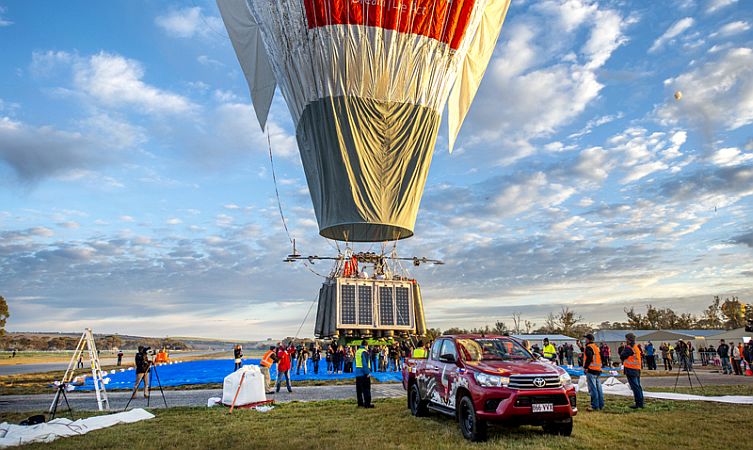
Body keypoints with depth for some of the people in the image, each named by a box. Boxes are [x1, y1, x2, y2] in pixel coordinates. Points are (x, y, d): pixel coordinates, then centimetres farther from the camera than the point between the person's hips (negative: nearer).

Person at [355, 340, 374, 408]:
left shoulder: (357, 351, 13)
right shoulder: (364, 352, -13)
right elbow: (365, 363, -18)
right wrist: (368, 372, -18)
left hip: (358, 373, 8)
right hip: (364, 373, -8)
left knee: (359, 389, 12)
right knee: (366, 389, -4)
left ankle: (360, 403, 17)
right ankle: (367, 403, -4)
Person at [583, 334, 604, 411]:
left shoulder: (588, 347, -12)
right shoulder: (596, 347, 17)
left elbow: (589, 358, -20)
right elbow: (601, 357, 23)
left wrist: (585, 367, -15)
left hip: (591, 370, -9)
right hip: (598, 370, 9)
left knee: (592, 389, -7)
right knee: (598, 388, 13)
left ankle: (595, 406, -7)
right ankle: (601, 405, 18)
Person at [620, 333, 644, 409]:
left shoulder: (628, 348, -15)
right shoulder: (636, 348, 13)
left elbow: (622, 356, -11)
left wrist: (623, 349, 4)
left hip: (631, 370, -9)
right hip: (637, 370, 9)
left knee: (635, 387, -6)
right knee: (638, 386, 13)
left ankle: (638, 403, -6)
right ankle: (641, 403, 18)